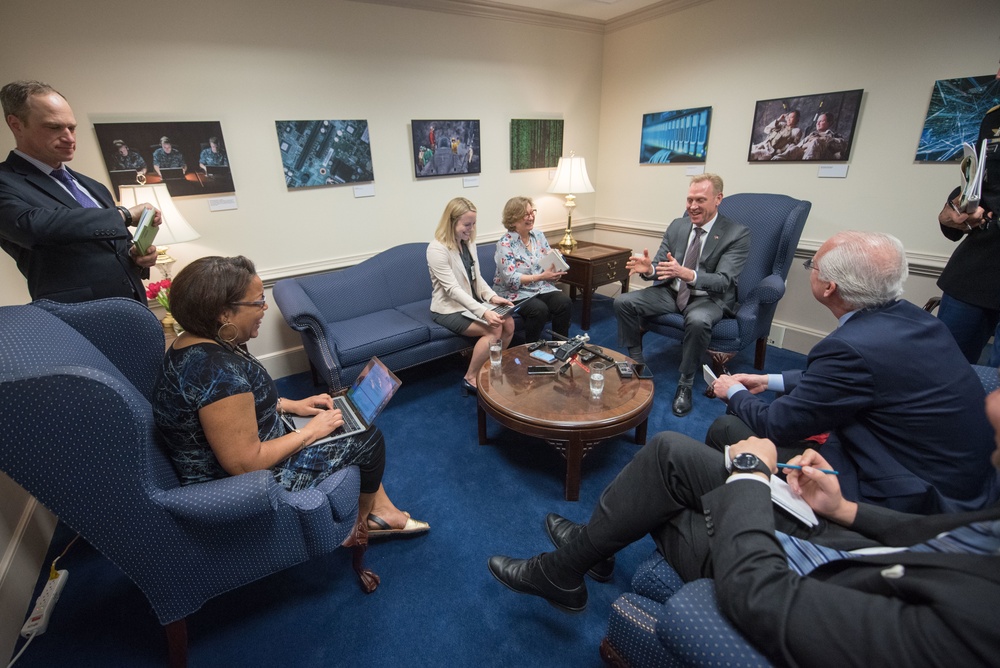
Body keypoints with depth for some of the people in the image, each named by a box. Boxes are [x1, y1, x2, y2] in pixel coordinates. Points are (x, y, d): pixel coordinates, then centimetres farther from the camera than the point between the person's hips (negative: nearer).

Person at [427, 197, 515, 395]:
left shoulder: (469, 242, 4)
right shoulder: (437, 249, -20)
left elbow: (477, 278, 9)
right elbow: (453, 289, -27)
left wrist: (492, 296, -11)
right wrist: (483, 312, -36)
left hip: (471, 302, 7)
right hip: (448, 308, -7)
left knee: (508, 322, -12)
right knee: (493, 330, -24)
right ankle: (470, 379, -6)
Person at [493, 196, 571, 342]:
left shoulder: (539, 236, 6)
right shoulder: (505, 243, -13)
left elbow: (551, 262, 8)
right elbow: (511, 279, -20)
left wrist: (555, 271, -17)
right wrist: (541, 277, -26)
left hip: (542, 288, 6)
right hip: (516, 293, -5)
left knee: (565, 303, -20)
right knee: (539, 309, -32)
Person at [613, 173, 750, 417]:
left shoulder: (737, 233, -11)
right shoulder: (677, 226, 4)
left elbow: (723, 281, -21)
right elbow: (661, 268, 3)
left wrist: (687, 274, -41)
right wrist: (648, 269, -24)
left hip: (709, 298, -4)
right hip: (672, 292, 5)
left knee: (698, 321, -39)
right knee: (623, 302, -15)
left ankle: (685, 384, -15)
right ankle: (636, 363, 0)